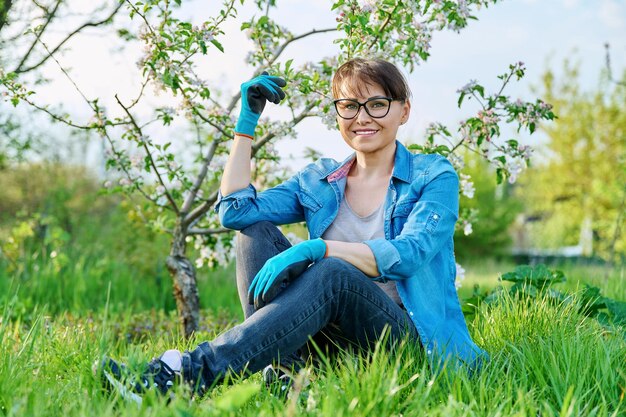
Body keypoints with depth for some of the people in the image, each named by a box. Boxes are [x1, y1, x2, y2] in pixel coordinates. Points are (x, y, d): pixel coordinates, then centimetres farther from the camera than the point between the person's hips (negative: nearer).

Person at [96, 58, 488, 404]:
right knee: (256, 231, -14)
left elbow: (408, 254, -17)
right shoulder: (318, 180, 14)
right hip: (334, 338, 4)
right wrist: (247, 122, -1)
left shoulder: (434, 176, 2)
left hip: (408, 335, -4)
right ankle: (279, 368, -34)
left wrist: (317, 248, -29)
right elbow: (236, 212, -1)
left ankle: (194, 370, -43)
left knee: (332, 273, -35)